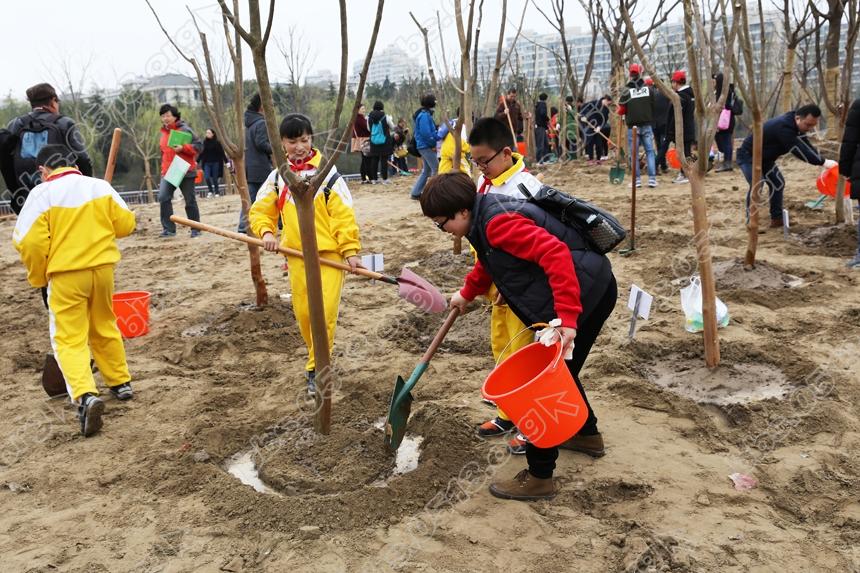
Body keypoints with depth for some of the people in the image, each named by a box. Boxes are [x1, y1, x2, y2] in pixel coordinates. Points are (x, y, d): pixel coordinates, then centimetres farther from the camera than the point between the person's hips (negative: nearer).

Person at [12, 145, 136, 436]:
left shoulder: (42, 193, -8)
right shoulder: (100, 186, 2)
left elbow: (29, 241, -11)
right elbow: (125, 224, 4)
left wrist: (37, 277, 4)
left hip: (65, 274, -4)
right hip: (102, 267, 4)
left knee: (69, 338, 1)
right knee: (104, 328, 22)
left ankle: (85, 395, -18)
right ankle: (120, 382, 31)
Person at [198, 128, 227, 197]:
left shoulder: (217, 143, -4)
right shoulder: (205, 142, 5)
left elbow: (222, 153, -3)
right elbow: (202, 153, 13)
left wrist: (226, 162, -8)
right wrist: (197, 161, 14)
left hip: (215, 163, -2)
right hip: (207, 163, 2)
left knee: (215, 179, 0)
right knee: (207, 177, -10)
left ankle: (217, 192, 16)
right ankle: (210, 191, 9)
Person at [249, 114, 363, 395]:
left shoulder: (327, 172, -4)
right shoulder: (277, 177, 7)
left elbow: (344, 214, -6)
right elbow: (260, 211, 13)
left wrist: (350, 250, -11)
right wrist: (266, 233, -7)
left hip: (329, 253, -4)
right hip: (297, 255, 4)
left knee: (325, 311, -10)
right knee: (303, 312, 8)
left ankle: (316, 368, 1)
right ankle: (317, 356, 31)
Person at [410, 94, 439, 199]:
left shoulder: (425, 113, 15)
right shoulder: (424, 115, -16)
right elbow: (426, 133, -22)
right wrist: (433, 144, -10)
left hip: (424, 146, 10)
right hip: (426, 146, -10)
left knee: (426, 171, 14)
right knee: (436, 168, -8)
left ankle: (416, 193, 16)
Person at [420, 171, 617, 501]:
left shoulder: (498, 222, -20)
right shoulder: (486, 220, 12)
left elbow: (556, 253, -30)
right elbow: (488, 263, 34)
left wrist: (568, 318, -33)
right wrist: (466, 293, 48)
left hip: (586, 294, -10)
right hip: (592, 291, 10)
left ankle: (539, 478, 6)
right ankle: (586, 432, 48)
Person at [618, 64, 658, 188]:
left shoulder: (626, 91, -4)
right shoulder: (649, 89, 2)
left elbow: (621, 111, -3)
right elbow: (654, 107, 5)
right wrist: (651, 122, 17)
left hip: (633, 126, -2)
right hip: (647, 125, 2)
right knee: (650, 151, 5)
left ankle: (637, 180, 5)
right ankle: (652, 179, -1)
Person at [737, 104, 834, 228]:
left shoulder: (795, 125, -3)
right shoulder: (783, 127, -34)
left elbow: (807, 146, 0)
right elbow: (799, 150, -36)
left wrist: (822, 160, -14)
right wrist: (822, 162, -33)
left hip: (765, 158, 10)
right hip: (748, 156, -10)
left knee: (777, 183, 9)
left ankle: (777, 219, 19)